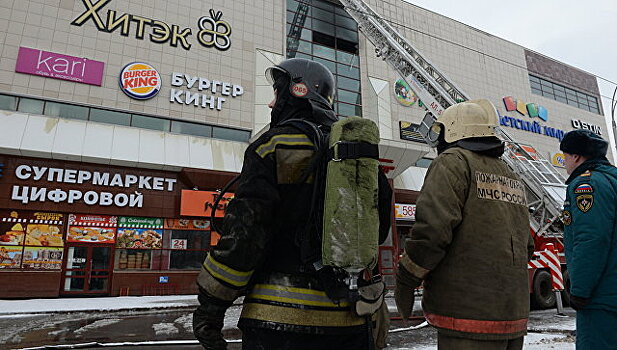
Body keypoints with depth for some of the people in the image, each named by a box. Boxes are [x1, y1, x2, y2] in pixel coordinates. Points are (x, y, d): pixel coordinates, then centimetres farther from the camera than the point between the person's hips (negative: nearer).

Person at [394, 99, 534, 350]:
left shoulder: (454, 162, -7)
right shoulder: (513, 179, 19)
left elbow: (433, 228, -20)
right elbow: (526, 247, 20)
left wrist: (405, 282, -10)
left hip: (467, 312, -8)